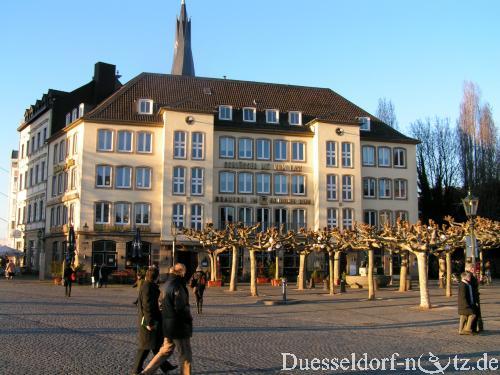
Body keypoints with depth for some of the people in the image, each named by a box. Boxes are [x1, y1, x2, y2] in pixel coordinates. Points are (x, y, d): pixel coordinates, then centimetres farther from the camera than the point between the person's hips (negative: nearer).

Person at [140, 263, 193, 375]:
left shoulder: (166, 285, 10)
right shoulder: (177, 286, -19)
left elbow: (160, 304, 17)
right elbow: (181, 307, -23)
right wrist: (189, 317, -6)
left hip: (167, 325, 9)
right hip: (178, 326, -9)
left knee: (166, 351, 18)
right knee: (185, 355, 4)